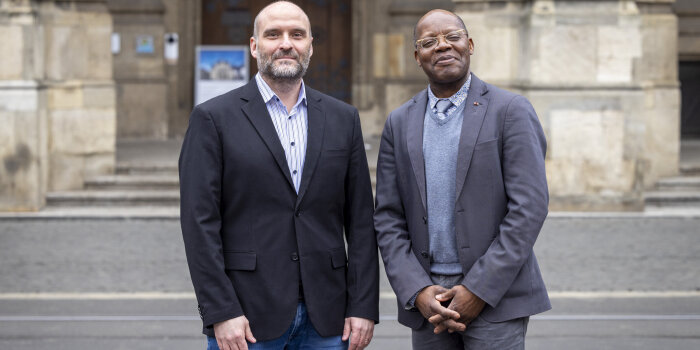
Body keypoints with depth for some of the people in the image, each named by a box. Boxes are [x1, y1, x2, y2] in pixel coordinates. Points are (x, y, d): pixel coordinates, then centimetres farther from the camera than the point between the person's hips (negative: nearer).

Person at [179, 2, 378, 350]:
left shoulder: (343, 118, 9)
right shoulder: (213, 118, -1)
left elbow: (360, 220, 8)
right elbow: (200, 223, -6)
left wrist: (363, 307, 1)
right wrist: (221, 314, -12)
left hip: (324, 320, 3)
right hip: (246, 318, -3)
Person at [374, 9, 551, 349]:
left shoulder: (510, 111, -2)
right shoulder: (400, 123, 10)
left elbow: (529, 207, -9)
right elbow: (388, 218, 7)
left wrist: (477, 290, -13)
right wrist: (418, 292, -7)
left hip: (495, 295, -4)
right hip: (426, 302, 4)